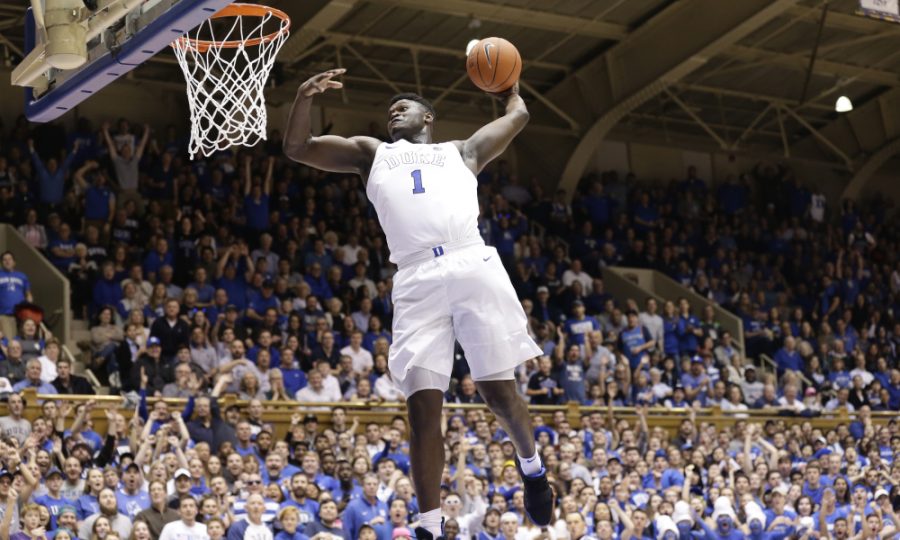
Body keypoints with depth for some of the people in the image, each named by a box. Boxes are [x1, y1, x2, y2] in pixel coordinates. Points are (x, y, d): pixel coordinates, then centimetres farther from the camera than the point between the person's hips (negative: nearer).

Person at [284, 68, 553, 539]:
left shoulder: (461, 150, 29)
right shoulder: (371, 153, 29)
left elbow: (518, 115, 41)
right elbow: (296, 148, 22)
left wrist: (507, 84, 59)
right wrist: (305, 97, 7)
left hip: (474, 267, 0)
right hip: (416, 282, 0)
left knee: (499, 392, -1)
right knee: (422, 405, -8)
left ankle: (531, 465, 29)